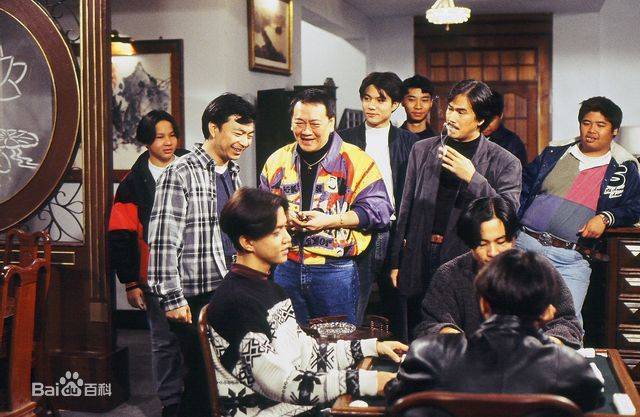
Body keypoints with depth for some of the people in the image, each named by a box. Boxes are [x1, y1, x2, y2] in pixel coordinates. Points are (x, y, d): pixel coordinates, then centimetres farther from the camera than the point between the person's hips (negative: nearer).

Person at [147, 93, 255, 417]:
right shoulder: (180, 174, -10)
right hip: (197, 298, -7)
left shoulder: (233, 172, 15)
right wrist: (172, 299, -16)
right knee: (201, 377, -1)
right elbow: (162, 242, -14)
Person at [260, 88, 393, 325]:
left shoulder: (355, 160, -3)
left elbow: (378, 210, -8)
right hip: (286, 268, 4)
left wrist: (330, 220, -18)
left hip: (335, 270, -4)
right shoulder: (278, 160, 10)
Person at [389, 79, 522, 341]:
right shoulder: (423, 150, 11)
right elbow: (407, 209, 14)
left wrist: (473, 179, -16)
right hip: (419, 262, 3)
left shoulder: (504, 163, 1)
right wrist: (396, 262, 12)